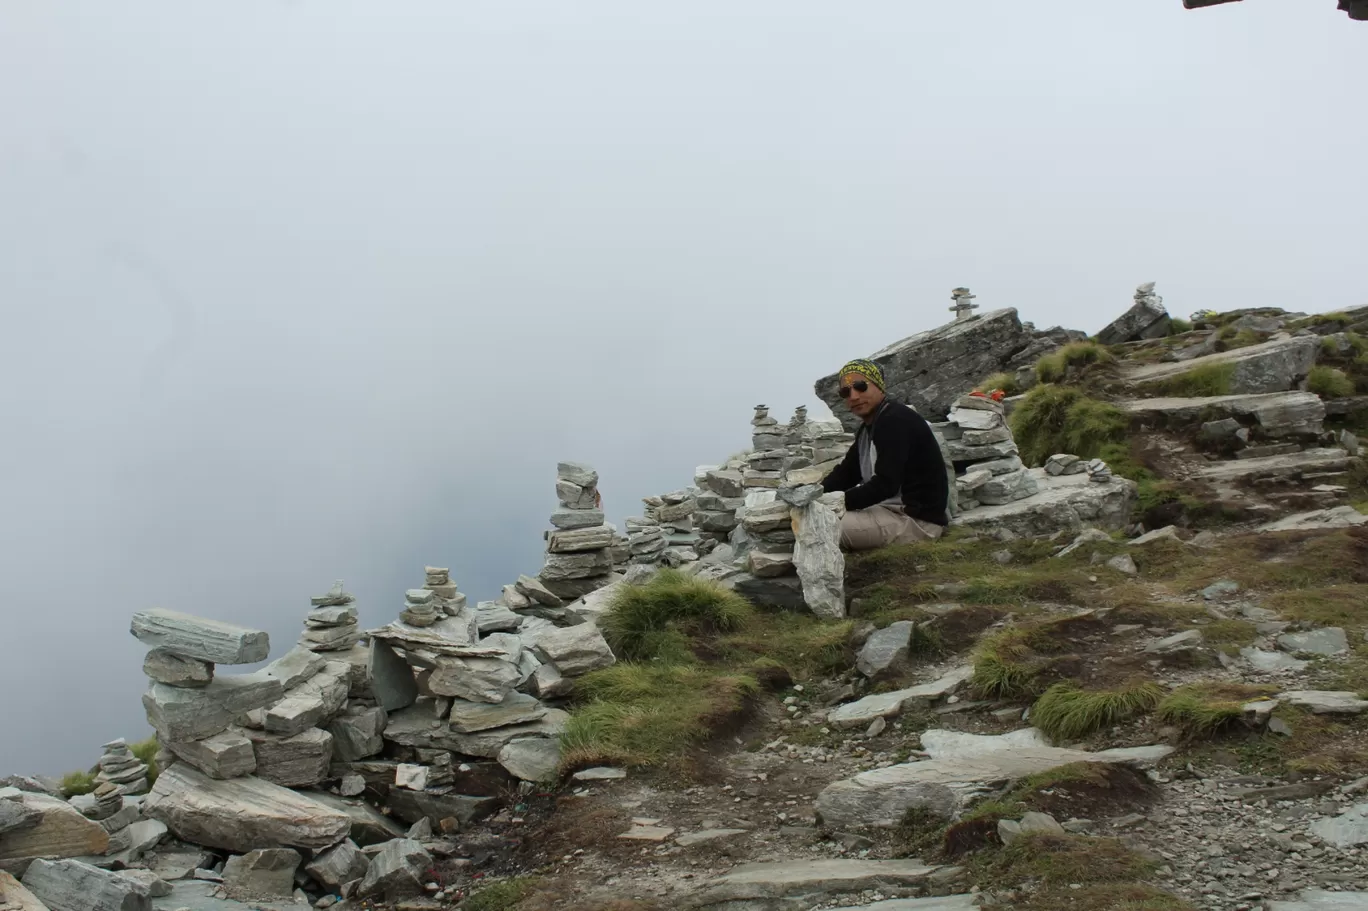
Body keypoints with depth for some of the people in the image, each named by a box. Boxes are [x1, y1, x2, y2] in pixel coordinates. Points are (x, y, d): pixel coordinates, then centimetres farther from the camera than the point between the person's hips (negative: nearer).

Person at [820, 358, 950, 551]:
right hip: (893, 510, 10)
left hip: (918, 519, -10)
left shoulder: (895, 421, -17)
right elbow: (846, 473, 13)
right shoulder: (868, 427, 15)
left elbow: (885, 484, -26)